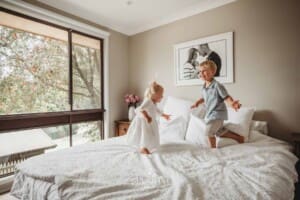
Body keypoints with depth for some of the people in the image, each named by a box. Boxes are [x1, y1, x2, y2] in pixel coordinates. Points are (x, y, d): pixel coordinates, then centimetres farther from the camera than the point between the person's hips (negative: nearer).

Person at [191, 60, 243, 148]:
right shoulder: (204, 87, 3)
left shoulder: (217, 85, -21)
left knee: (209, 132, -9)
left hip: (218, 114, -8)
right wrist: (197, 102, 9)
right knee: (220, 132, 20)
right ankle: (238, 137, 37)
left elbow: (226, 97, -24)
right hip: (210, 113, 9)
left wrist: (232, 103, -43)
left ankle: (213, 148, 15)